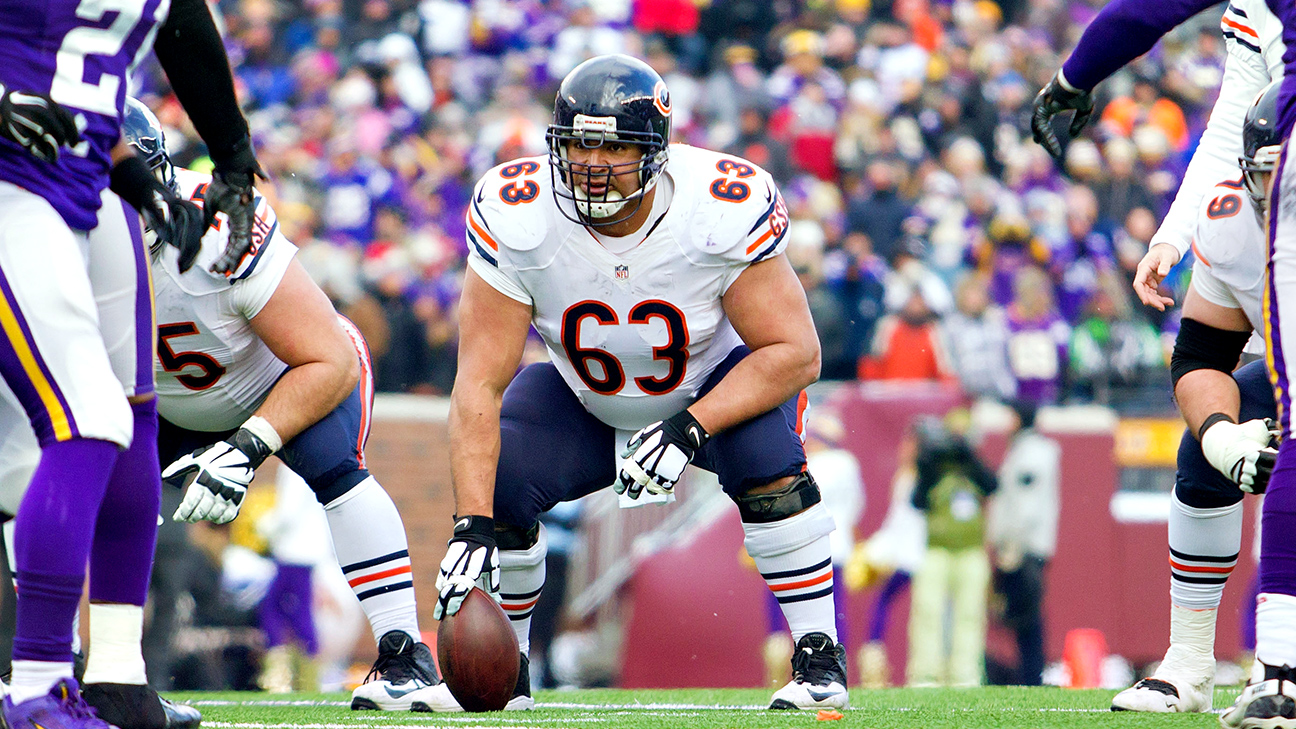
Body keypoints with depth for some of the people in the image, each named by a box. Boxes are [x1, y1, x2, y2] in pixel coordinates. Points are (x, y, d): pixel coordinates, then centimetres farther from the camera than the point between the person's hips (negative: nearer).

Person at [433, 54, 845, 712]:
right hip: (585, 403, 2)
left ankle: (820, 658, -17)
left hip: (712, 389, -2)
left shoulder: (723, 210, -32)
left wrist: (688, 429, -39)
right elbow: (480, 386, -29)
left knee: (767, 460, -32)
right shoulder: (517, 220, -28)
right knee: (493, 478, -21)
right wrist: (472, 528, -39)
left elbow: (794, 352, -26)